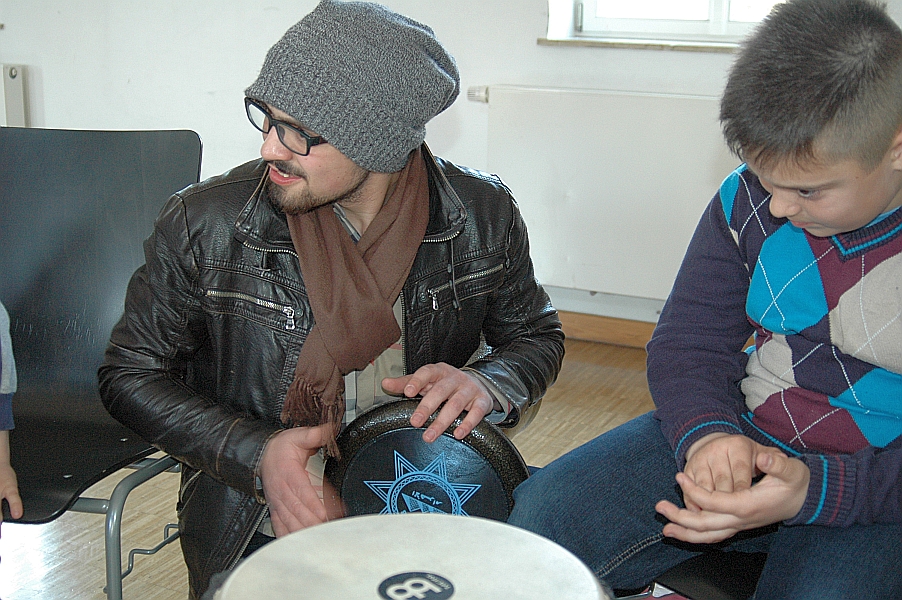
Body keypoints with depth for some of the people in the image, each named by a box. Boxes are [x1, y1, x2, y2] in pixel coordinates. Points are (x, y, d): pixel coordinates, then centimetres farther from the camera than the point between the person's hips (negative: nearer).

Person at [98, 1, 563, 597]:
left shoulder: (482, 215, -9)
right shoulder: (204, 224, -13)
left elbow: (538, 337, 8)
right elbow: (132, 374, -2)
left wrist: (484, 383, -16)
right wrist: (256, 454, -17)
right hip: (266, 530, 0)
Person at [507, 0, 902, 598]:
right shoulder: (750, 198, -3)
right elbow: (691, 340, 3)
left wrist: (817, 489, -30)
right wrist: (706, 432, -19)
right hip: (743, 438, 4)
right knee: (545, 515, -13)